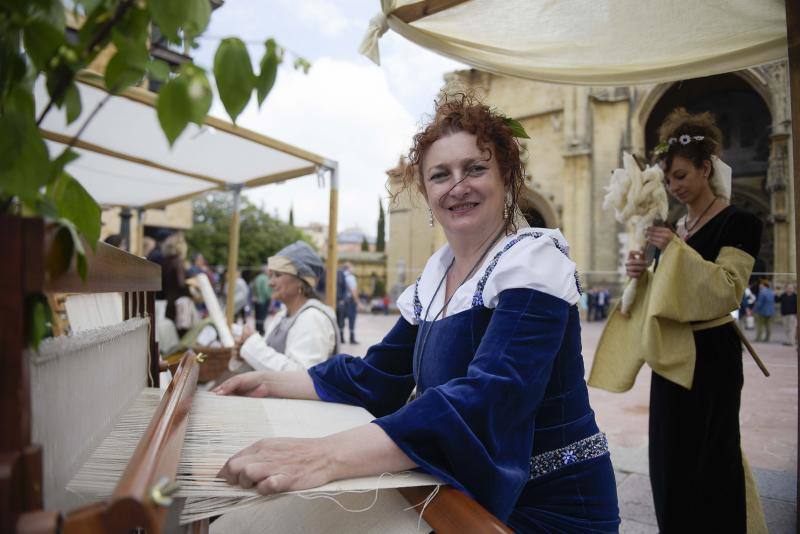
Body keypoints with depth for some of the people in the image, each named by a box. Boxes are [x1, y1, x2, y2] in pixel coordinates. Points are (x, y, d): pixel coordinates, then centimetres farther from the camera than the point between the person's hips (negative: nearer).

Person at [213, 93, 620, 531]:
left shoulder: (533, 259, -18)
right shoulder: (435, 273, 3)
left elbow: (490, 400, -33)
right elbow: (376, 379, 9)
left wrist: (328, 456, -42)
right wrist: (272, 384, 1)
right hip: (472, 497, 5)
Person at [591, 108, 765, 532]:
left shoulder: (738, 223, -9)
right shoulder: (676, 226, 11)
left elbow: (728, 290, -19)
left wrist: (676, 250, -22)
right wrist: (643, 274, -4)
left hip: (710, 355, -7)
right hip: (673, 354, 7)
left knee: (705, 456, 1)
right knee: (670, 454, 14)